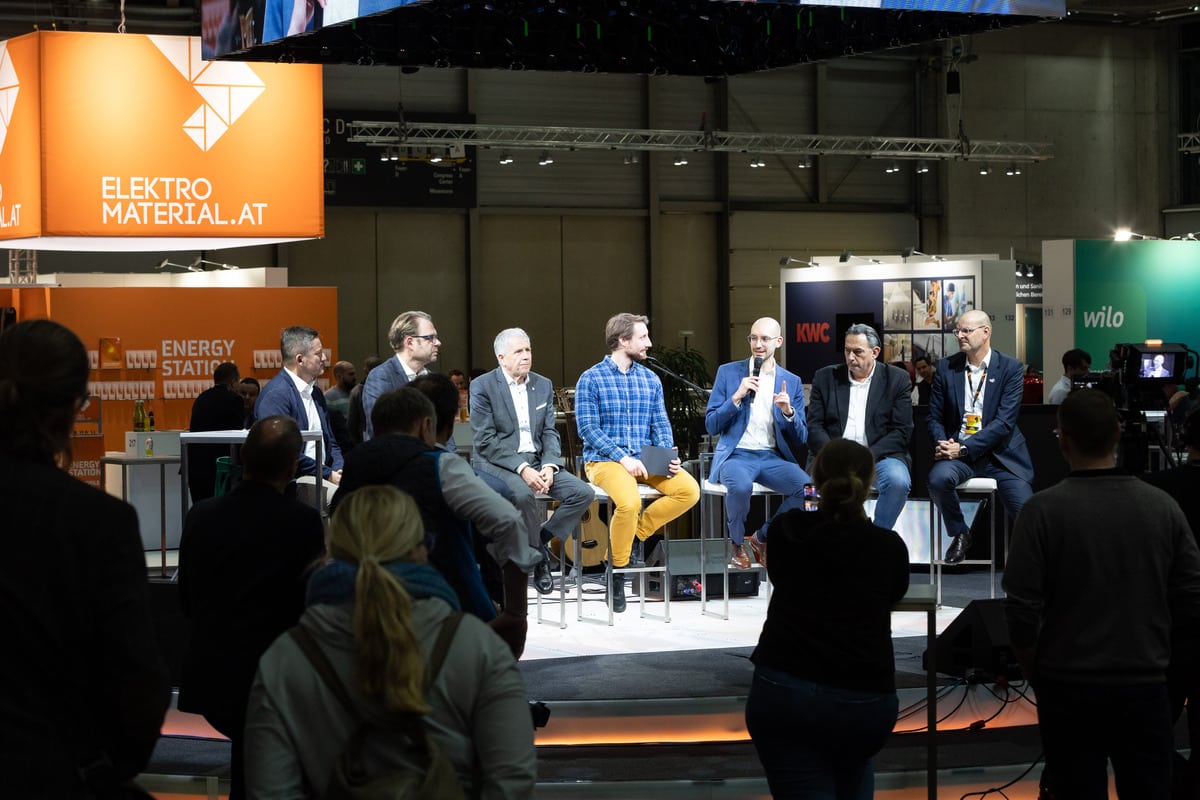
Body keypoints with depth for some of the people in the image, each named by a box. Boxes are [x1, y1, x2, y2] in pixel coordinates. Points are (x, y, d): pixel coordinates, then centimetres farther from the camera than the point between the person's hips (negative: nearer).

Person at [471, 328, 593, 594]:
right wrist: (522, 469, -22)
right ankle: (538, 556, -13)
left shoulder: (543, 385, 13)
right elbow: (485, 440, -12)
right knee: (523, 493, -36)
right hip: (496, 463, -6)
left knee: (583, 493, -15)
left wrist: (549, 465, -10)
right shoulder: (482, 387, -5)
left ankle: (540, 541, 0)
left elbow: (549, 432, 11)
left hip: (537, 461, 6)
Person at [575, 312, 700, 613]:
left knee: (689, 490, -20)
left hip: (645, 460, 5)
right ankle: (617, 574, -13)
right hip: (604, 460, -5)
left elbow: (661, 425, 12)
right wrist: (622, 458, -20)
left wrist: (668, 457, -8)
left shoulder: (650, 380, 14)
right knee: (629, 501, -35)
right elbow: (588, 428, -9)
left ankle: (635, 532, -3)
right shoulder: (591, 379, -3)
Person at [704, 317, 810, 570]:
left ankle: (763, 538, -1)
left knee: (808, 488, -28)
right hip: (737, 455, -2)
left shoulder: (792, 382, 10)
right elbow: (711, 426, 1)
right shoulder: (728, 372, 5)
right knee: (740, 485, -38)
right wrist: (737, 397, -13)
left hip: (773, 458, 3)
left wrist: (788, 412, -12)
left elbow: (800, 440, 8)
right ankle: (737, 544, -7)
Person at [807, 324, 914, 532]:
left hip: (879, 455, -1)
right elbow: (814, 426, 7)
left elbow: (902, 431, 0)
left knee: (898, 482, -33)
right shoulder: (826, 378, 13)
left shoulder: (897, 379, 7)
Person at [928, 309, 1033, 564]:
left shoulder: (1011, 368, -2)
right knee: (938, 478, -32)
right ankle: (960, 534, -5)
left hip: (999, 453, -2)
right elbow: (935, 418, 11)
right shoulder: (946, 368, 7)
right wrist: (943, 445, -11)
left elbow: (1005, 421, -10)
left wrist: (964, 448, -18)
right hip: (958, 452, 2)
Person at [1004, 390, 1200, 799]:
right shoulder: (1162, 506, -2)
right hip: (1145, 684, 2)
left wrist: (1035, 675, 5)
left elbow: (1022, 608, -11)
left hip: (1070, 688, -2)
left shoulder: (1043, 509, -11)